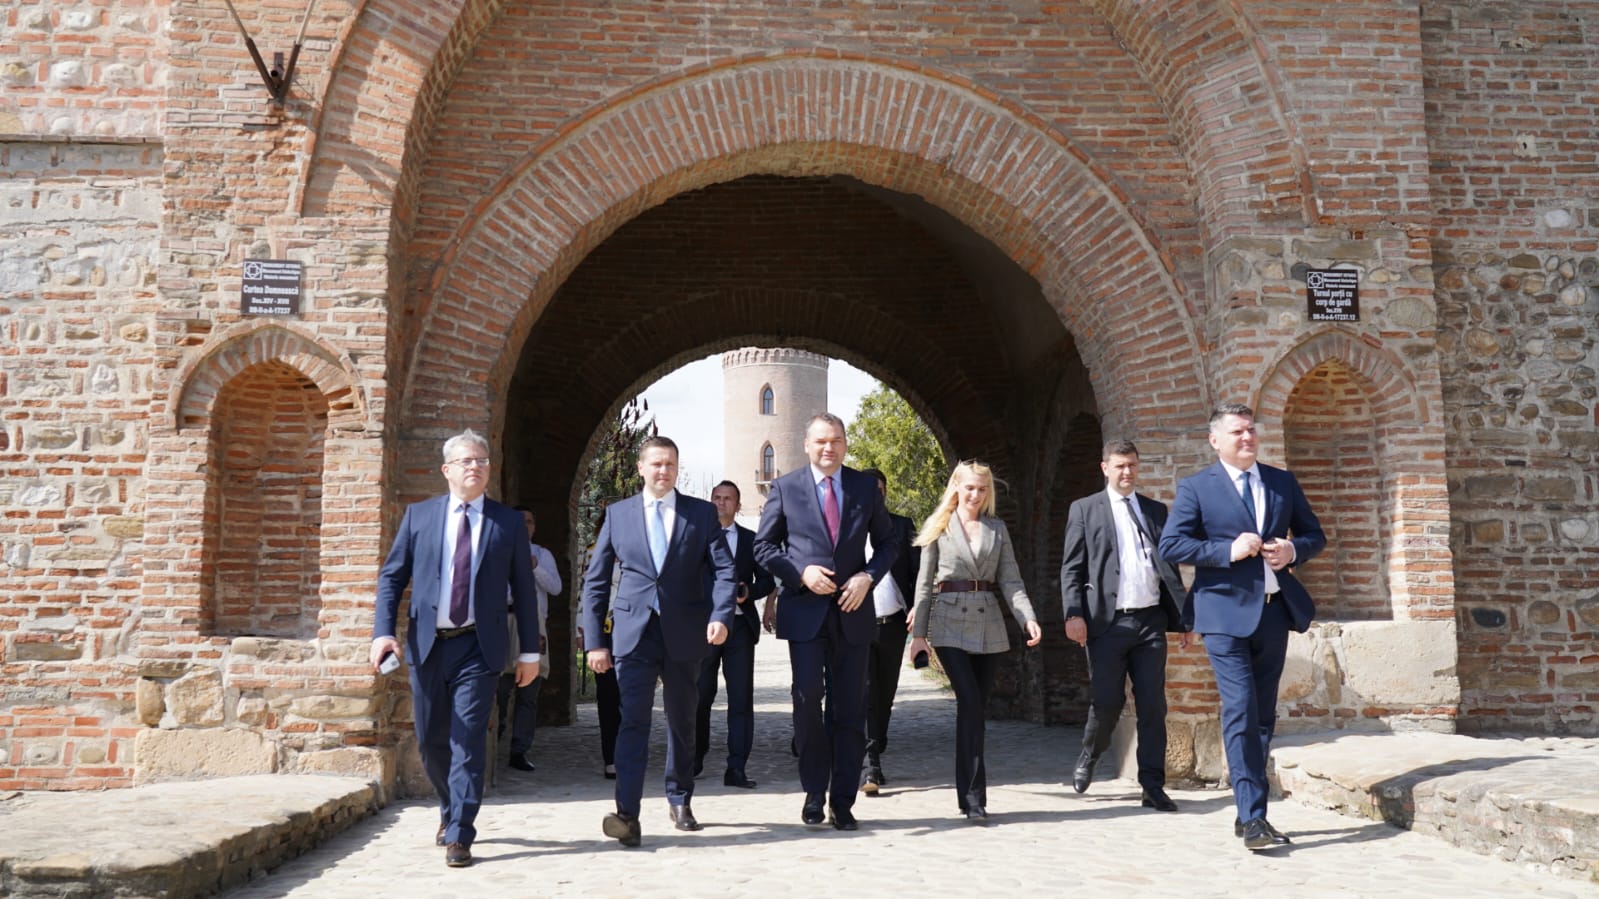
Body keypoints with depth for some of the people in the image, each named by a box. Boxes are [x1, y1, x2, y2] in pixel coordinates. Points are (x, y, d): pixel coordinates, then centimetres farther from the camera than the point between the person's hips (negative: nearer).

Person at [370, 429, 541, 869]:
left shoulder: (509, 522, 3)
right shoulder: (419, 515, 6)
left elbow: (524, 589, 5)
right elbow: (391, 576, 5)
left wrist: (529, 651, 2)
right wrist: (383, 632, -8)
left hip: (478, 647, -2)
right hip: (428, 644, 2)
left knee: (468, 738, -7)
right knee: (430, 739, 12)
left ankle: (459, 835, 1)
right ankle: (450, 810, 37)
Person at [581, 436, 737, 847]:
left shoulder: (702, 513, 5)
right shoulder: (618, 513, 6)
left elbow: (724, 569, -1)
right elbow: (595, 580, 7)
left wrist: (720, 616, -18)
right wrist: (595, 640, 1)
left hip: (684, 633, 1)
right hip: (634, 632, -1)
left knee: (682, 720, 13)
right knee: (634, 720, -12)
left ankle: (679, 799, 31)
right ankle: (627, 814, -15)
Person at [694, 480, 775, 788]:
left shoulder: (751, 540, 11)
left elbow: (766, 581, 10)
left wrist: (747, 592, -9)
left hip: (740, 625, 0)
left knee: (741, 698, -4)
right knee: (700, 696, 6)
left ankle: (736, 768, -2)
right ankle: (696, 759, 23)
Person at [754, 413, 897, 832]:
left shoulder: (866, 487, 8)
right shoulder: (785, 488, 3)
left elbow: (887, 541, 13)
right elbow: (763, 546, 5)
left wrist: (868, 576, -5)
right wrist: (801, 573, -11)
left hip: (852, 611, 2)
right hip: (804, 610, -2)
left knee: (850, 709, 4)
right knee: (807, 698, -10)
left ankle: (842, 801, 15)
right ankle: (814, 792, 10)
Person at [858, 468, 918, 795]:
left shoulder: (902, 526, 11)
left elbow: (917, 571, 9)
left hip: (893, 623, 3)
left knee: (885, 694, 11)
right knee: (865, 693, -8)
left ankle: (877, 753, 25)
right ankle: (871, 766, -9)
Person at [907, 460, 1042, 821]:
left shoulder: (997, 529, 12)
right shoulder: (938, 527, 5)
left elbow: (1010, 580, 6)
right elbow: (925, 582, 4)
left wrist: (1028, 618, -9)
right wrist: (919, 632, -1)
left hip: (988, 625, 3)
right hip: (950, 624, -3)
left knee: (978, 707, 6)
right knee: (970, 703, -14)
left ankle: (970, 794, 17)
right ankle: (973, 797, -12)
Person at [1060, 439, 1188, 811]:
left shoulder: (1156, 510, 15)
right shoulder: (1085, 509, 6)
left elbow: (1169, 565, 16)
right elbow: (1071, 569, 1)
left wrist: (1181, 615, 10)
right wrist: (1074, 614, -11)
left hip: (1150, 620, 3)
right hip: (1107, 622, -3)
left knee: (1153, 706, 2)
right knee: (1106, 702, 0)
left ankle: (1152, 786, 8)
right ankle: (1088, 759, 28)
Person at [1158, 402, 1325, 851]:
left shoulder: (1283, 482, 12)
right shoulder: (1196, 487, -1)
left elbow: (1315, 535, 17)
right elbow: (1169, 545, -8)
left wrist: (1293, 550, -5)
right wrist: (1227, 551, -18)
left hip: (1274, 611, 5)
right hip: (1226, 614, -5)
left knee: (1263, 715, 11)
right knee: (1240, 712, -11)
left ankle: (1249, 811, 23)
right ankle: (1252, 818, -8)